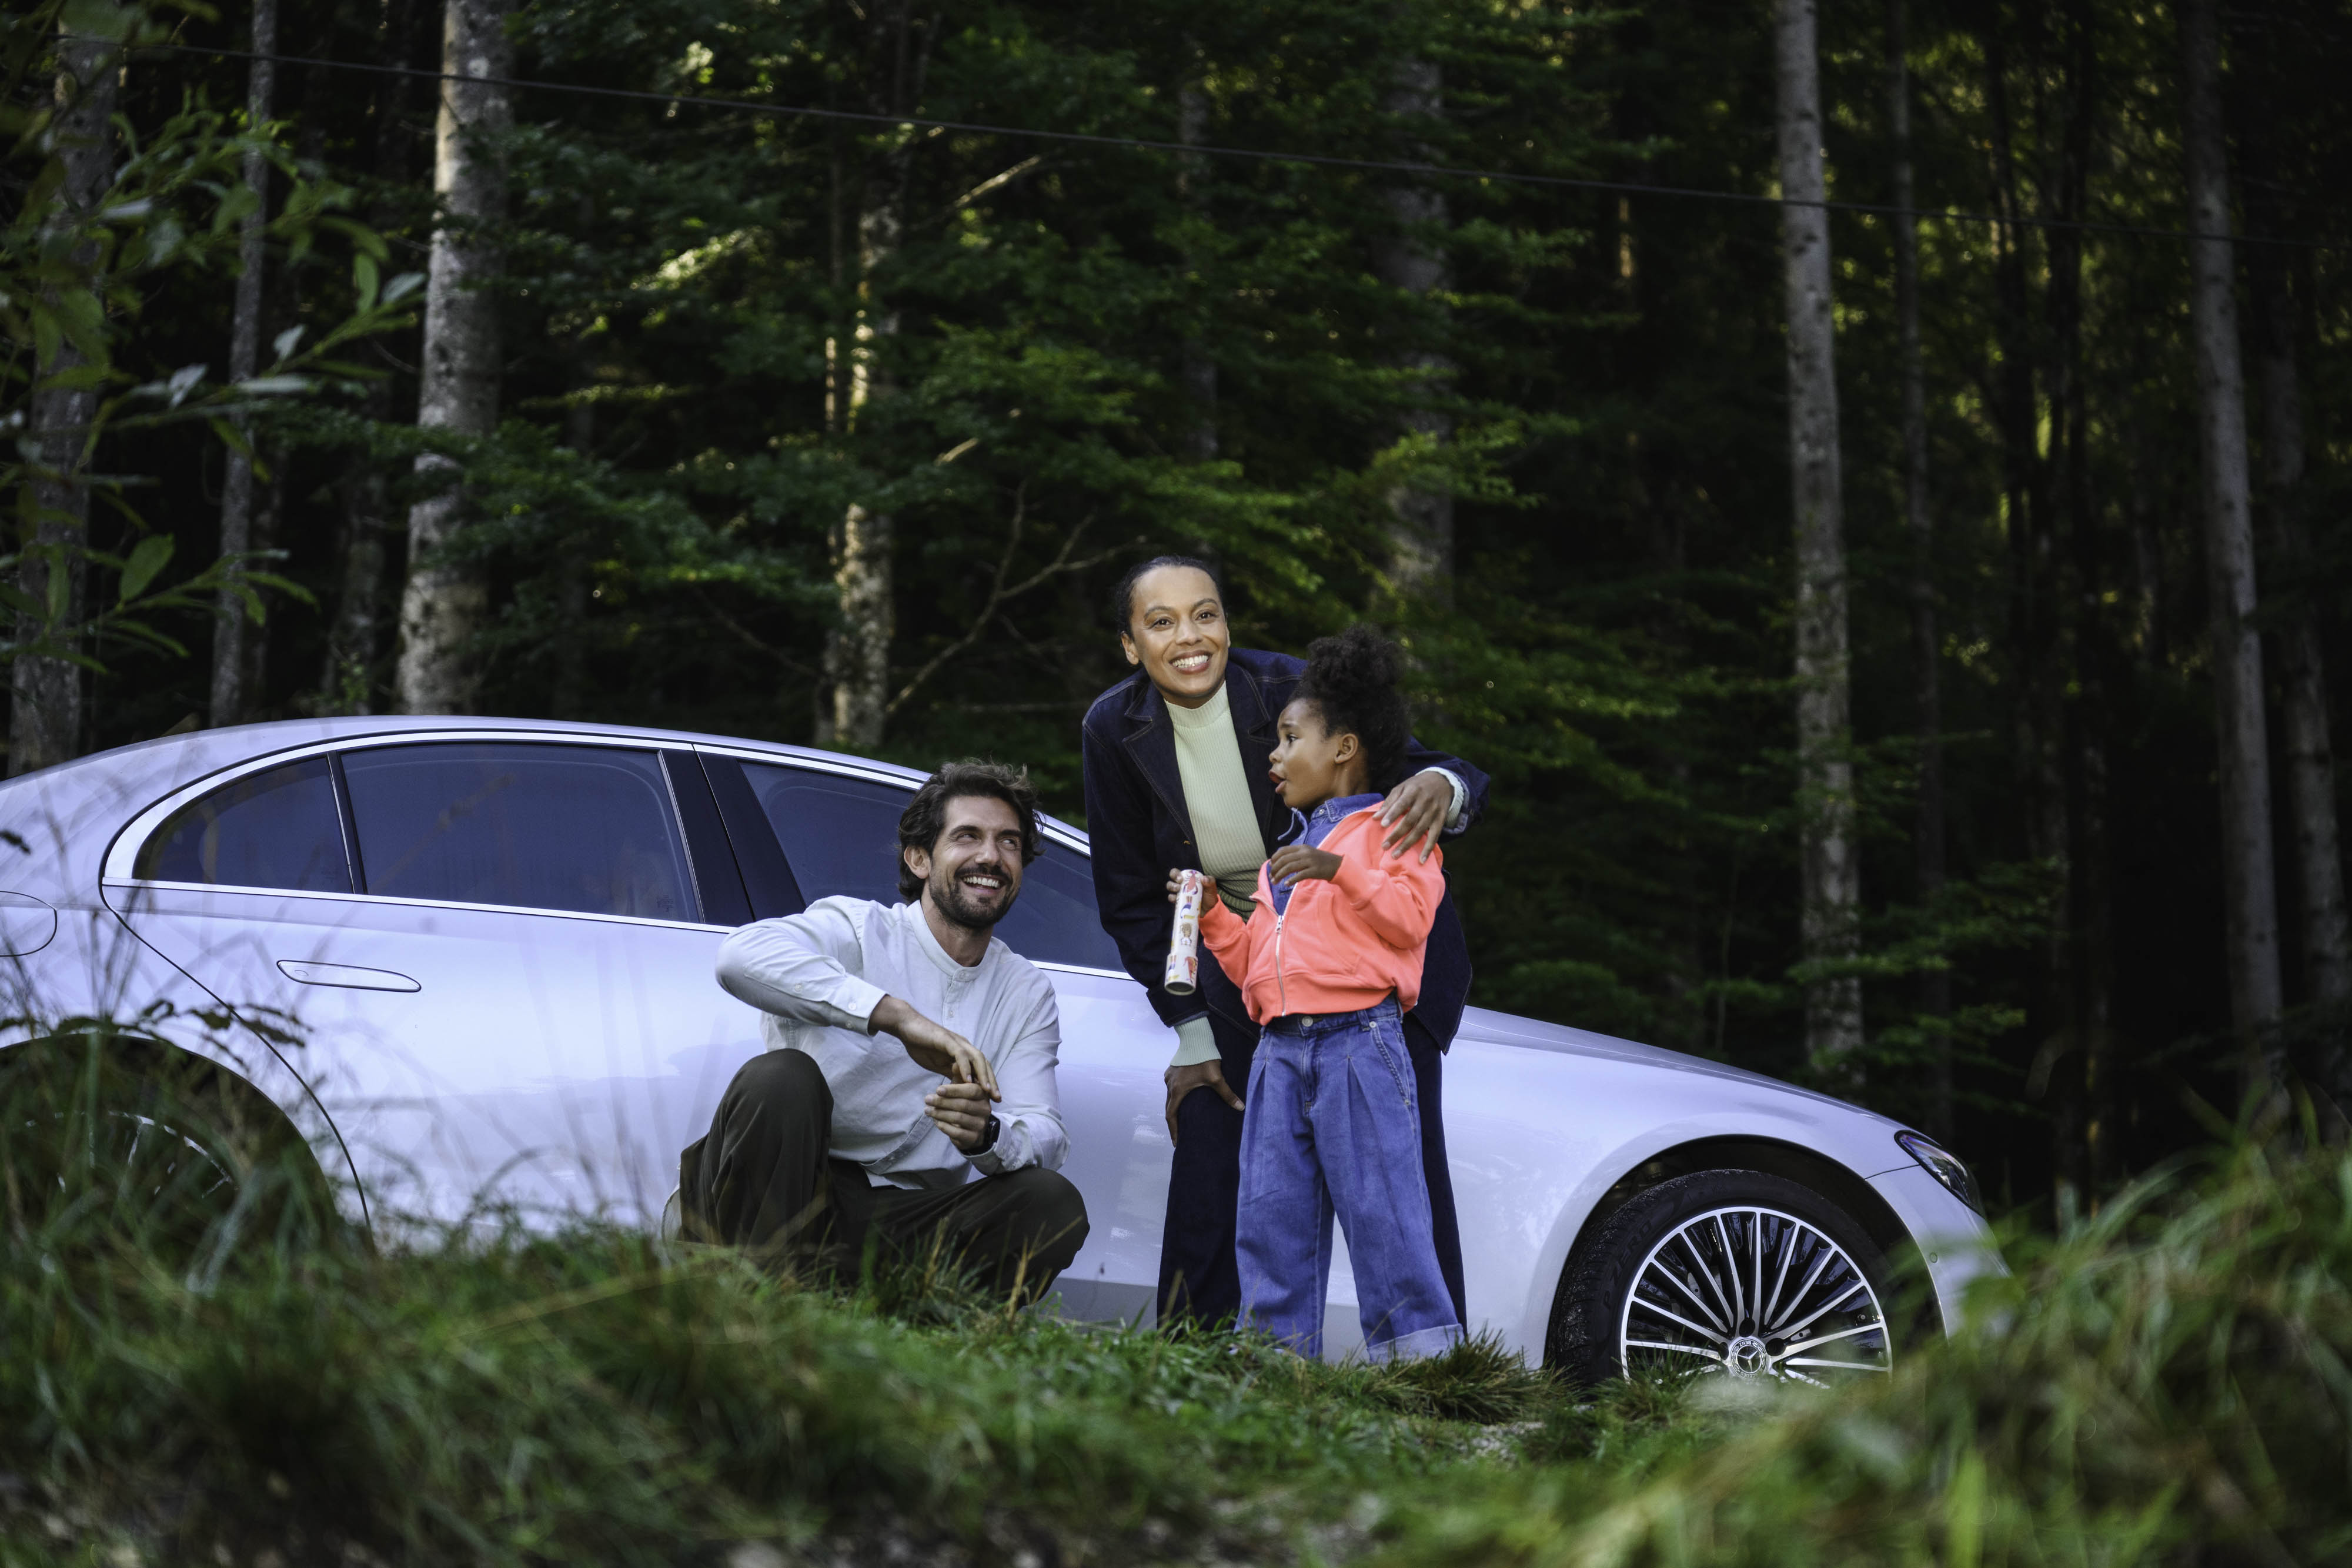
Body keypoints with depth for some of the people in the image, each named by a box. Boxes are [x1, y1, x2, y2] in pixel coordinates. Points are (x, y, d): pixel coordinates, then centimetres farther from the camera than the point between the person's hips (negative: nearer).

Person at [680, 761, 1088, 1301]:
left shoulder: (1027, 994, 14)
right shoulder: (857, 928, -3)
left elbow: (1046, 1136, 2)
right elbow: (743, 955, -26)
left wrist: (987, 1135, -24)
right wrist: (901, 1018, -33)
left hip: (910, 1226, 4)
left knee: (1058, 1206, -20)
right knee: (780, 1075, -31)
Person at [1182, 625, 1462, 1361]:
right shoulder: (1285, 855, 27)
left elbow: (1410, 913, -12)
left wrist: (1341, 869, -20)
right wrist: (1212, 916, 13)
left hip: (1357, 1038, -7)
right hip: (1280, 1047, 7)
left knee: (1380, 1203, -10)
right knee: (1271, 1212, 4)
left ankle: (1420, 1348, -6)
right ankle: (1278, 1350, 8)